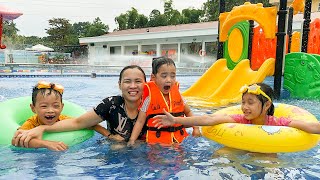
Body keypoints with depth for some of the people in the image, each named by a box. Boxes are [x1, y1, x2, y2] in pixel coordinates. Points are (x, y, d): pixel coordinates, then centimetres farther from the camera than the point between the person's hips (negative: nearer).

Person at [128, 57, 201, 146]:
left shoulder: (177, 94, 5)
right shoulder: (149, 98, -7)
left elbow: (188, 112, 19)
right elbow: (140, 122, -6)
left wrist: (196, 128, 7)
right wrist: (132, 140, -16)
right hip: (157, 141, -3)